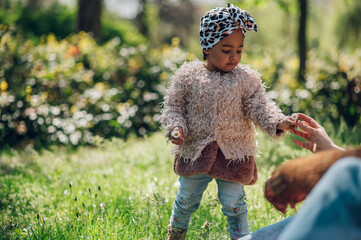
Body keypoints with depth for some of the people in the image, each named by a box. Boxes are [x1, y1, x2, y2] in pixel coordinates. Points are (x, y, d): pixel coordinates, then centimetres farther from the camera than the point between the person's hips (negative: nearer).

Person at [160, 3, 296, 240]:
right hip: (194, 151, 1)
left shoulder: (246, 78, -7)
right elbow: (173, 106, 0)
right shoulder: (188, 75, -7)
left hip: (234, 155, -1)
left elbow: (259, 107, -12)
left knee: (234, 204, 6)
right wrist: (176, 127, -19)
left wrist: (278, 122, -31)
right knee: (186, 200, 20)